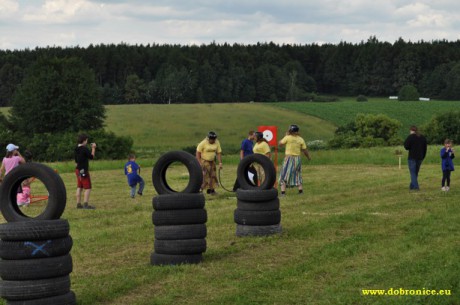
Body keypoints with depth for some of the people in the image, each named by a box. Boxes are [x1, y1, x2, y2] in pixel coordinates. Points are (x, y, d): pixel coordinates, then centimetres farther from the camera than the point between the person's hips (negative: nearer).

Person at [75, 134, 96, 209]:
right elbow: (92, 156, -10)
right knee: (88, 188, -4)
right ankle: (86, 204, -7)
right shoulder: (84, 149, -17)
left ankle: (78, 204, 15)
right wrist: (93, 148, 1)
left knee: (79, 187, 12)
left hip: (78, 169, 8)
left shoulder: (77, 149, 7)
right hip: (84, 170, -8)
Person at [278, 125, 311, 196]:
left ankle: (283, 192, -6)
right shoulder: (300, 139, -1)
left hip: (289, 158, -3)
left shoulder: (288, 138, -10)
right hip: (297, 158, 3)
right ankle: (300, 190, 14)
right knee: (298, 175, 17)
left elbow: (280, 143, 3)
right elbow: (305, 150, 3)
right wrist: (308, 157, 20)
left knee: (284, 175, 2)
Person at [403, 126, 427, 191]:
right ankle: (412, 186, 21)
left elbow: (406, 147, -13)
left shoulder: (410, 137, -9)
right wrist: (423, 157, 17)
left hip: (412, 158, -6)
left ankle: (415, 186, -13)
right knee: (416, 172, 14)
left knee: (413, 173, -3)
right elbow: (425, 149, 13)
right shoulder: (422, 138, 10)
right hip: (420, 158, 6)